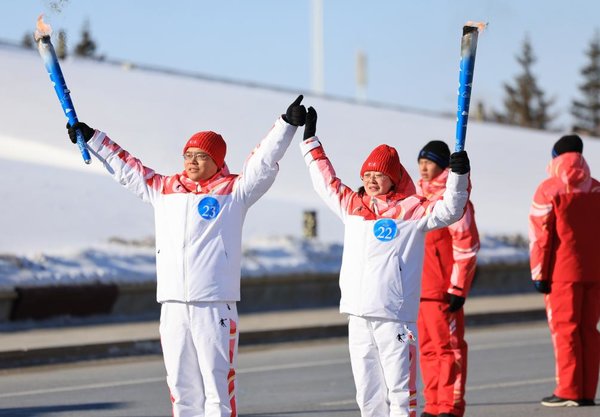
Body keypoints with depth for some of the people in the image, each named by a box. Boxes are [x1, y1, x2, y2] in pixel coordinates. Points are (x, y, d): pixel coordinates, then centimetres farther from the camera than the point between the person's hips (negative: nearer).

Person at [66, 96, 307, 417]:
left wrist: (287, 124, -18)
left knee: (218, 385, -5)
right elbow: (126, 168, 27)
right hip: (172, 306, 5)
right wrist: (91, 138, 32)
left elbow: (264, 163, -6)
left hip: (215, 306, -5)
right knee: (181, 387, 9)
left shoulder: (234, 190, 4)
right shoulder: (163, 189, 16)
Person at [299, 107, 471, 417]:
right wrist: (310, 140, 33)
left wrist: (458, 176, -24)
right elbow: (326, 181, 28)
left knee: (399, 390, -7)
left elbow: (448, 211, -10)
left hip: (395, 317, -6)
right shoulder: (352, 206, 15)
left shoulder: (411, 210, -1)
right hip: (358, 316, 6)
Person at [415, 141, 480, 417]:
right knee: (427, 347, 10)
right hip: (417, 287, 8)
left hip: (442, 288, -8)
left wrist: (458, 287, -15)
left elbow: (466, 245, -12)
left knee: (448, 346, -4)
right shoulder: (419, 195, 16)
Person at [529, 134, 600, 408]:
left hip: (562, 272, -5)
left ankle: (569, 391, -5)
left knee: (564, 329, -2)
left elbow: (540, 235, -6)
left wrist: (539, 274, -3)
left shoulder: (548, 191, -4)